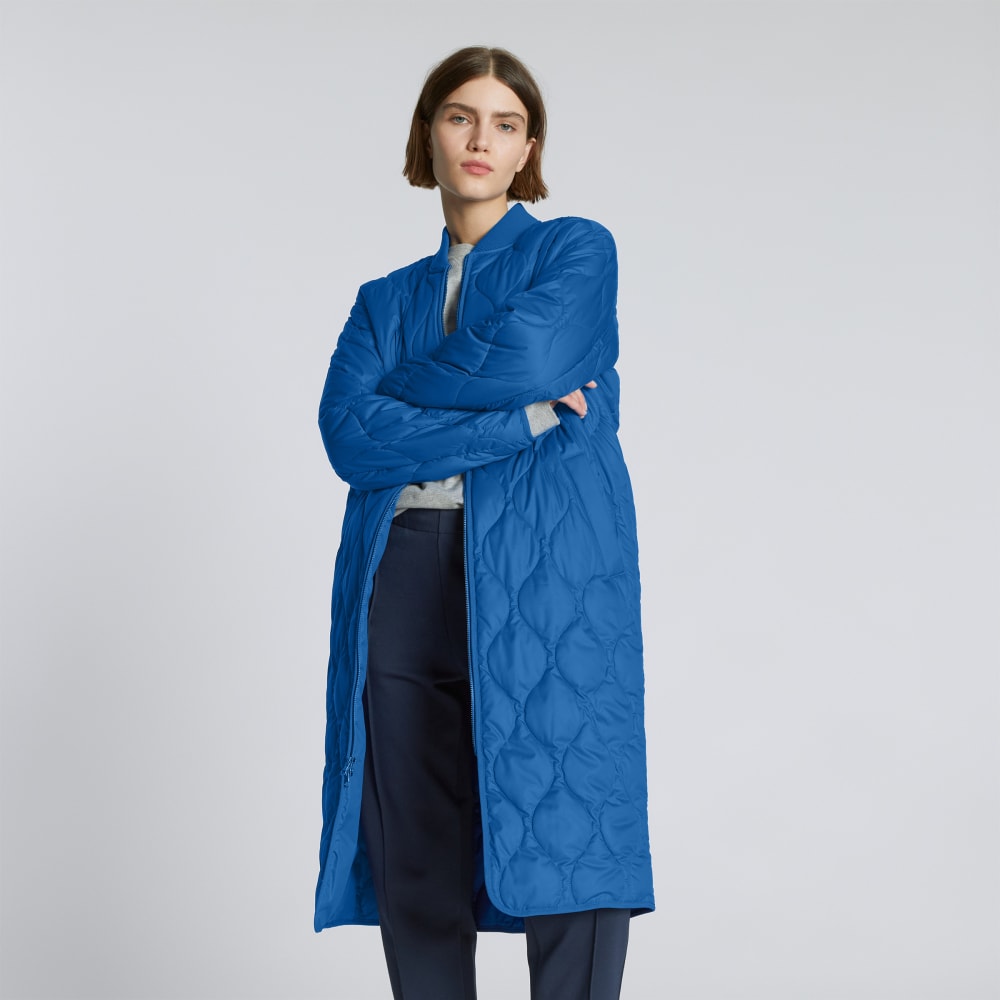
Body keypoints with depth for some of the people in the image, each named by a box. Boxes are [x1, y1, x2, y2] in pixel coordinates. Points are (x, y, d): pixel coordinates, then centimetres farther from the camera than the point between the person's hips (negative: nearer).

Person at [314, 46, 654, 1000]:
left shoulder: (576, 251, 11)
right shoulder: (387, 297, 21)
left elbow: (525, 359, -9)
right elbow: (350, 435, 2)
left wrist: (404, 389, 7)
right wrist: (520, 424, -7)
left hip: (546, 582, -4)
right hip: (404, 587, 4)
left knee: (567, 844, -9)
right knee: (415, 869, 3)